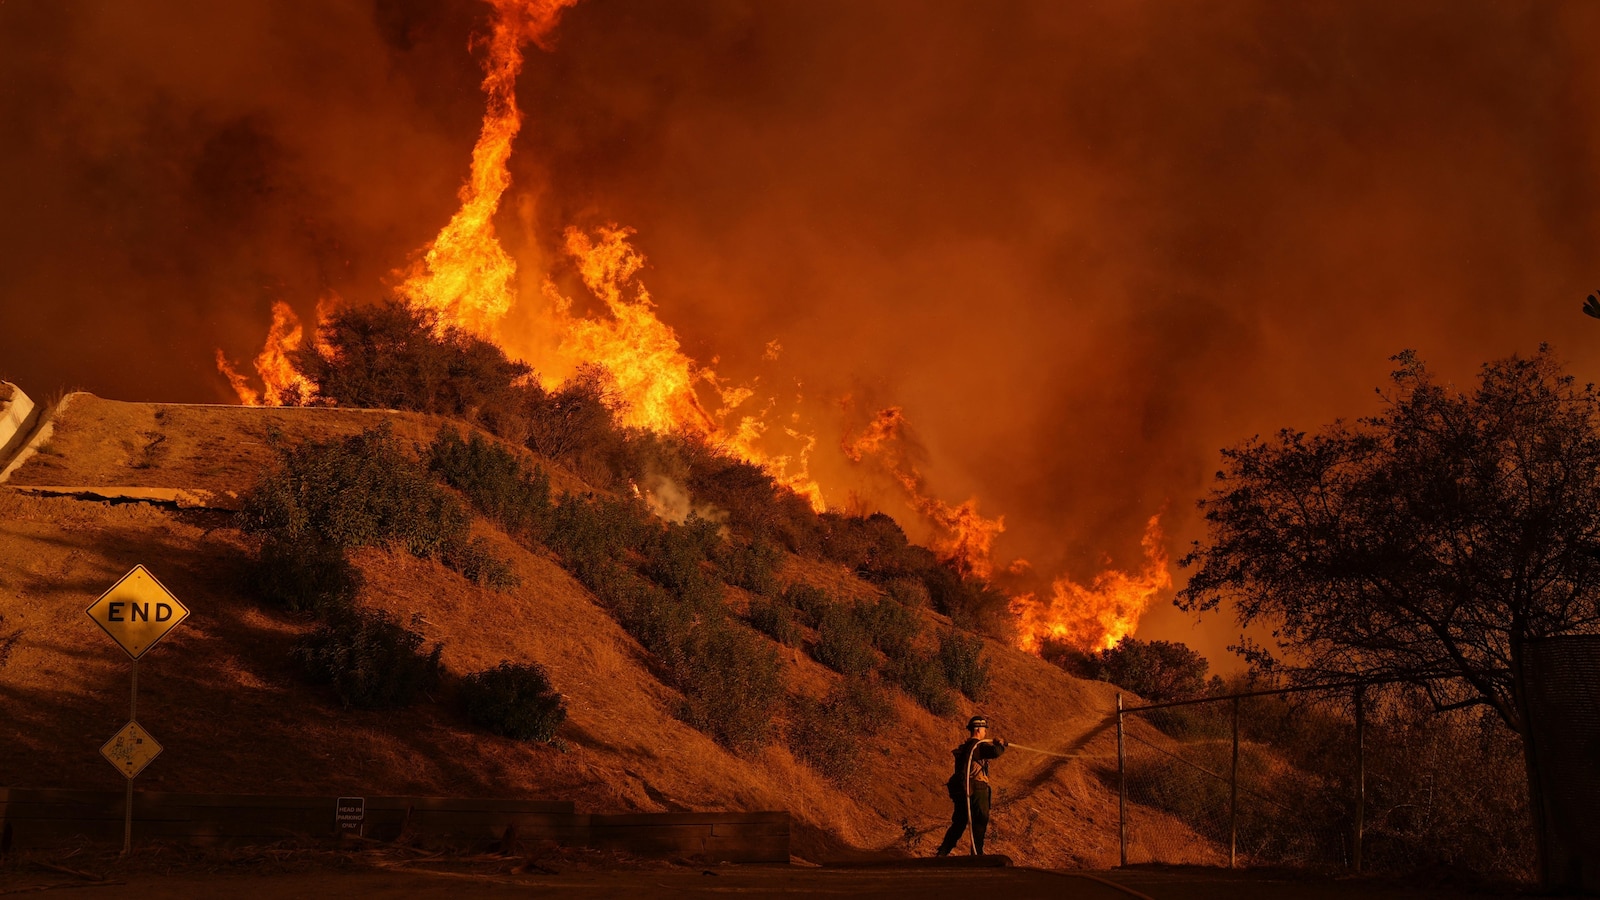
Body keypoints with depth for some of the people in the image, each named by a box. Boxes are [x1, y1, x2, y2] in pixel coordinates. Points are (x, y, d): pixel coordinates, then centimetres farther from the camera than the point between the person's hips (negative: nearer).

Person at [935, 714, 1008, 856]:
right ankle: (977, 854, 9)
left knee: (959, 823, 15)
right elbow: (995, 752, -30)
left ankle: (942, 852, 12)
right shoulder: (979, 746, -14)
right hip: (977, 790, -8)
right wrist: (1001, 745, -8)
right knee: (979, 823, 5)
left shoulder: (964, 746, 13)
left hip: (961, 790, 8)